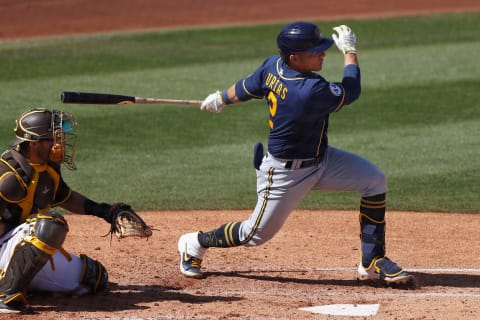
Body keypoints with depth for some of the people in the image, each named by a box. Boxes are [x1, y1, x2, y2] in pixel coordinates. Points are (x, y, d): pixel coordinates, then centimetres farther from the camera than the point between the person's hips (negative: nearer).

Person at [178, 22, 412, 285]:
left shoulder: (273, 65, -12)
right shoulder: (311, 91, -36)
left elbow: (245, 89, 5)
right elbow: (351, 92, -18)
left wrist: (221, 98, 26)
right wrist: (349, 50, -6)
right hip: (285, 172, -9)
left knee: (374, 180, -2)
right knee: (257, 234, 8)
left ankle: (372, 262, 6)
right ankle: (195, 244, 34)